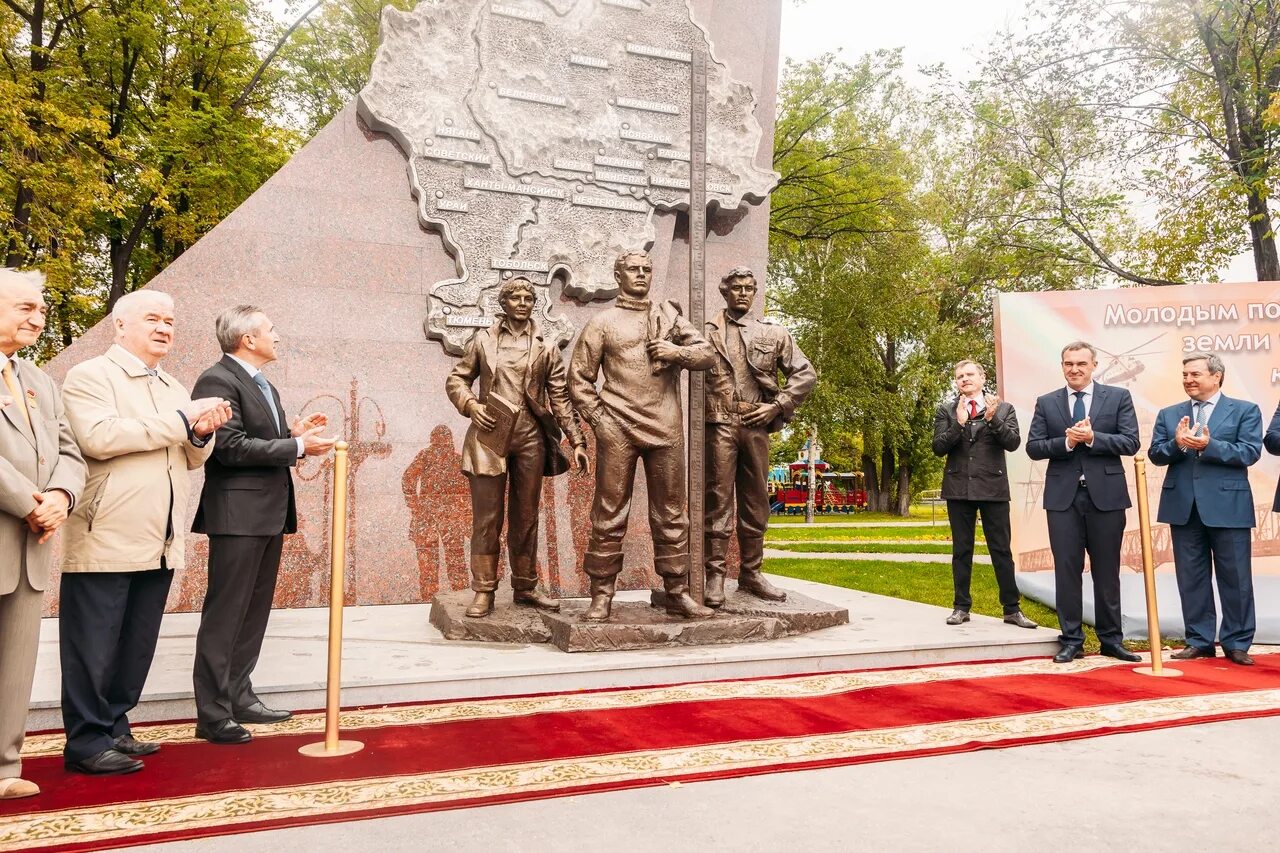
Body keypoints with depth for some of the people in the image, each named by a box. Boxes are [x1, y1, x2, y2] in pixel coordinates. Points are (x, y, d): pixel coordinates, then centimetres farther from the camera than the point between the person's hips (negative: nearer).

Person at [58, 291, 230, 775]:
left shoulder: (173, 387, 19)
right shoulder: (91, 375, -3)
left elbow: (193, 458, 20)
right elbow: (98, 437, -20)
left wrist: (202, 433, -3)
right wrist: (181, 420, -17)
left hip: (159, 544, 7)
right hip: (106, 541, -7)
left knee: (136, 648, 14)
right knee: (94, 648, 1)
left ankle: (114, 729, 25)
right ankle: (86, 742, 11)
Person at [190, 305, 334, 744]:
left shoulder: (263, 385, 18)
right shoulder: (218, 380, -12)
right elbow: (231, 447, -20)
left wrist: (294, 432, 3)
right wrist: (298, 446, -17)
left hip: (270, 513, 10)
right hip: (238, 514, -10)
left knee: (254, 612, 15)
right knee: (225, 614, -3)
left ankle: (239, 698, 25)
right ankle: (212, 714, 5)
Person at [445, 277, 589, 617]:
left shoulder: (546, 347, 9)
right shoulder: (483, 340, 8)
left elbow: (560, 398, 7)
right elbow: (456, 380, 12)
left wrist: (577, 440, 1)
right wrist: (470, 404, -8)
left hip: (531, 438, 1)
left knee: (526, 516, 10)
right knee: (487, 517, 0)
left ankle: (525, 587, 21)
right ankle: (484, 592, 7)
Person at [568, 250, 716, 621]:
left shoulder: (670, 316, 16)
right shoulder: (602, 322, 7)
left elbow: (708, 353, 12)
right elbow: (578, 378, 6)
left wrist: (678, 352, -7)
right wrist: (598, 419, -4)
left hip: (667, 430, 3)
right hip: (618, 433, -3)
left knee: (671, 515, 8)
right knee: (609, 515, 0)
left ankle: (678, 593, 17)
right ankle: (601, 596, 8)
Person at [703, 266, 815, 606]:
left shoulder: (774, 333, 14)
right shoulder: (708, 332, 8)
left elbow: (805, 373, 12)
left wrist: (778, 406, 2)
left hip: (756, 426, 3)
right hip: (719, 424, -3)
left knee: (756, 502, 9)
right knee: (718, 500, -3)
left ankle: (751, 574, 19)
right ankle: (715, 575, 2)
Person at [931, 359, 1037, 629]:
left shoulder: (1003, 409, 6)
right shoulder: (946, 411, 6)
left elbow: (1013, 442, -6)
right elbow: (939, 447, -3)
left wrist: (993, 419, -19)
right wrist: (959, 423, -15)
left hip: (993, 488, -1)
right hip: (959, 488, 1)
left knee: (1002, 550, 2)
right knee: (961, 551, 7)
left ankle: (1012, 609, 10)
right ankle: (961, 607, 15)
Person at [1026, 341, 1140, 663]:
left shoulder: (1118, 397, 5)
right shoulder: (1046, 403, 7)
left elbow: (1130, 442, -4)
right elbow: (1033, 447, 0)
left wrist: (1092, 437, -17)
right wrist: (1066, 441, -15)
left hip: (1106, 494, 0)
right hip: (1063, 496, 1)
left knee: (1107, 571, 8)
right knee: (1067, 570, 3)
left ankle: (1111, 639, 19)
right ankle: (1071, 640, 12)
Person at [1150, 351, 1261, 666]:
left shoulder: (1245, 410, 3)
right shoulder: (1169, 414, 11)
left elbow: (1250, 452, -9)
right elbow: (1155, 454, 4)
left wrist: (1207, 446, -20)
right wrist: (1177, 444, -16)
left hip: (1228, 506, -3)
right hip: (1183, 506, 3)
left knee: (1236, 578, 4)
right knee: (1191, 578, 8)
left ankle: (1237, 643, 15)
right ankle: (1200, 641, 18)